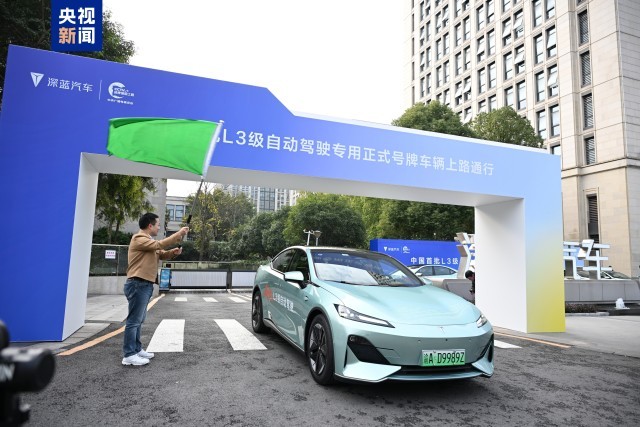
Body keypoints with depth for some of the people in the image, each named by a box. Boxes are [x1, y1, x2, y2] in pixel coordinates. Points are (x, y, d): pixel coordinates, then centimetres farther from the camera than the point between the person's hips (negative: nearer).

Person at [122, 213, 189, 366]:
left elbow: (161, 254, 20)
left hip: (145, 285, 11)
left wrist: (173, 252, -2)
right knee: (134, 320, -7)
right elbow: (160, 244, -24)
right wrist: (179, 234, -18)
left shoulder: (149, 241, 21)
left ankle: (137, 349, 24)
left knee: (139, 320, 15)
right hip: (138, 285, -11)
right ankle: (129, 355, -3)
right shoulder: (139, 239, -12)